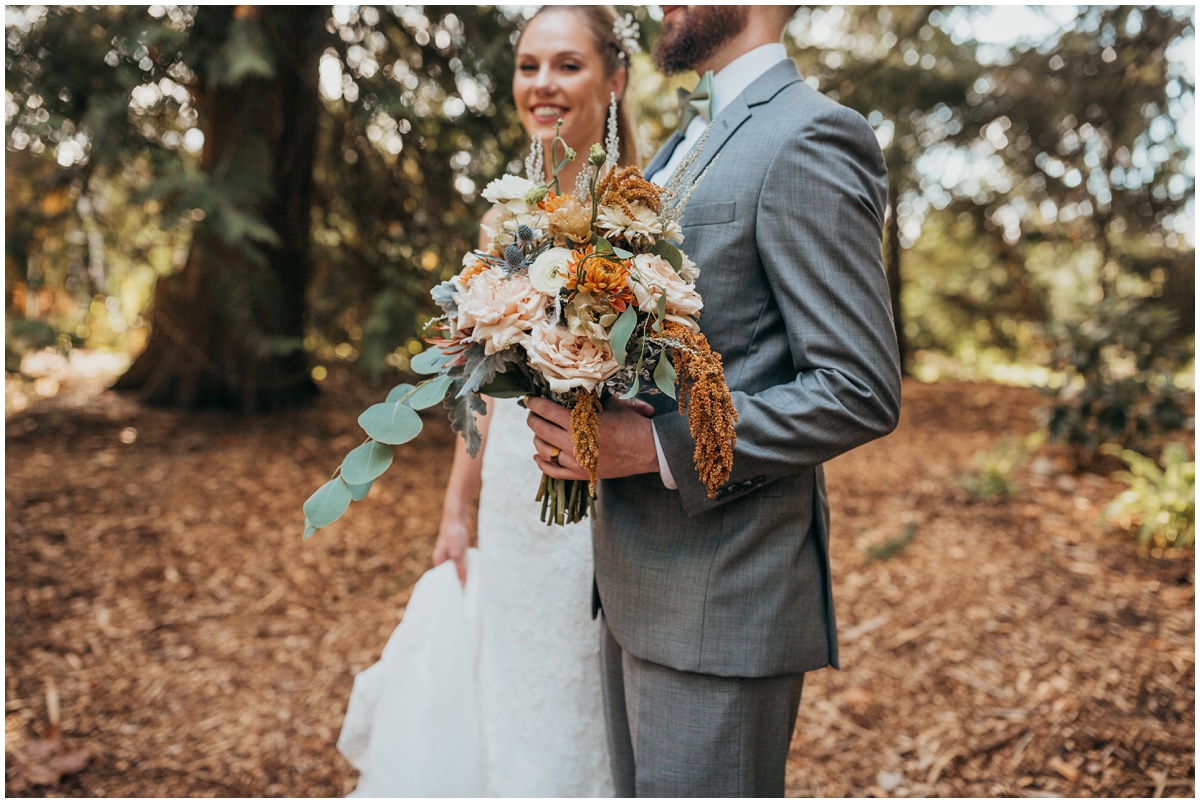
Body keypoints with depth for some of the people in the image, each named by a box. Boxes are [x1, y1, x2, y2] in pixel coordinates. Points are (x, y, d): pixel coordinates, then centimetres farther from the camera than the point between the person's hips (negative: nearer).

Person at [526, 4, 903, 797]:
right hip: (638, 582, 9)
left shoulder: (808, 136, -13)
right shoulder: (684, 145, 16)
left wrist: (656, 445, -21)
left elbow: (860, 393, -18)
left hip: (721, 595, -9)